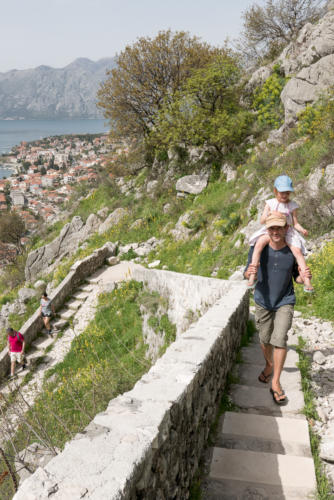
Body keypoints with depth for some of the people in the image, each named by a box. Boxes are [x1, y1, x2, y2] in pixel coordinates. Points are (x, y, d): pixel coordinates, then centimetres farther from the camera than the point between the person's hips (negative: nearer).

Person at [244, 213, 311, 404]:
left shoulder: (293, 251, -12)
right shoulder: (258, 248, -12)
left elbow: (296, 277, 1)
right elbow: (247, 274, -4)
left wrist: (303, 277, -23)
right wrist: (249, 272, -28)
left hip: (285, 303, -1)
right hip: (263, 302, 1)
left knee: (279, 340, -11)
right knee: (265, 340, 13)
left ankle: (276, 382, 4)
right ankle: (269, 365, 43)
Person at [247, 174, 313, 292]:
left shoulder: (292, 205, 3)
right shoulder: (270, 203, 2)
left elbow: (295, 223, 5)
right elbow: (262, 221, -5)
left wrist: (302, 230, -16)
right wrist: (269, 213, -24)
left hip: (288, 232, 1)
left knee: (298, 251, -22)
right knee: (259, 243, -30)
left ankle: (307, 282, -20)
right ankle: (252, 276, -29)